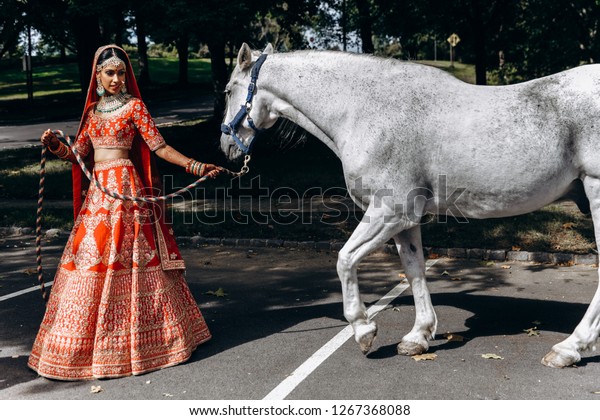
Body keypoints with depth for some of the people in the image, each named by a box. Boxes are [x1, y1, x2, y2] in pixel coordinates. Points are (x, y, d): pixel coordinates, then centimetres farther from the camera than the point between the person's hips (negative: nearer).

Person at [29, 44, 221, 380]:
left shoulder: (134, 106, 1)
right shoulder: (94, 109, 16)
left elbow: (160, 147, -5)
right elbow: (78, 153, 11)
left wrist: (197, 167, -16)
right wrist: (55, 146, -8)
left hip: (126, 190, -5)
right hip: (96, 192, 6)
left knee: (129, 258, -4)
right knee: (90, 259, 6)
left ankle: (133, 339, 9)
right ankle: (87, 341, 19)